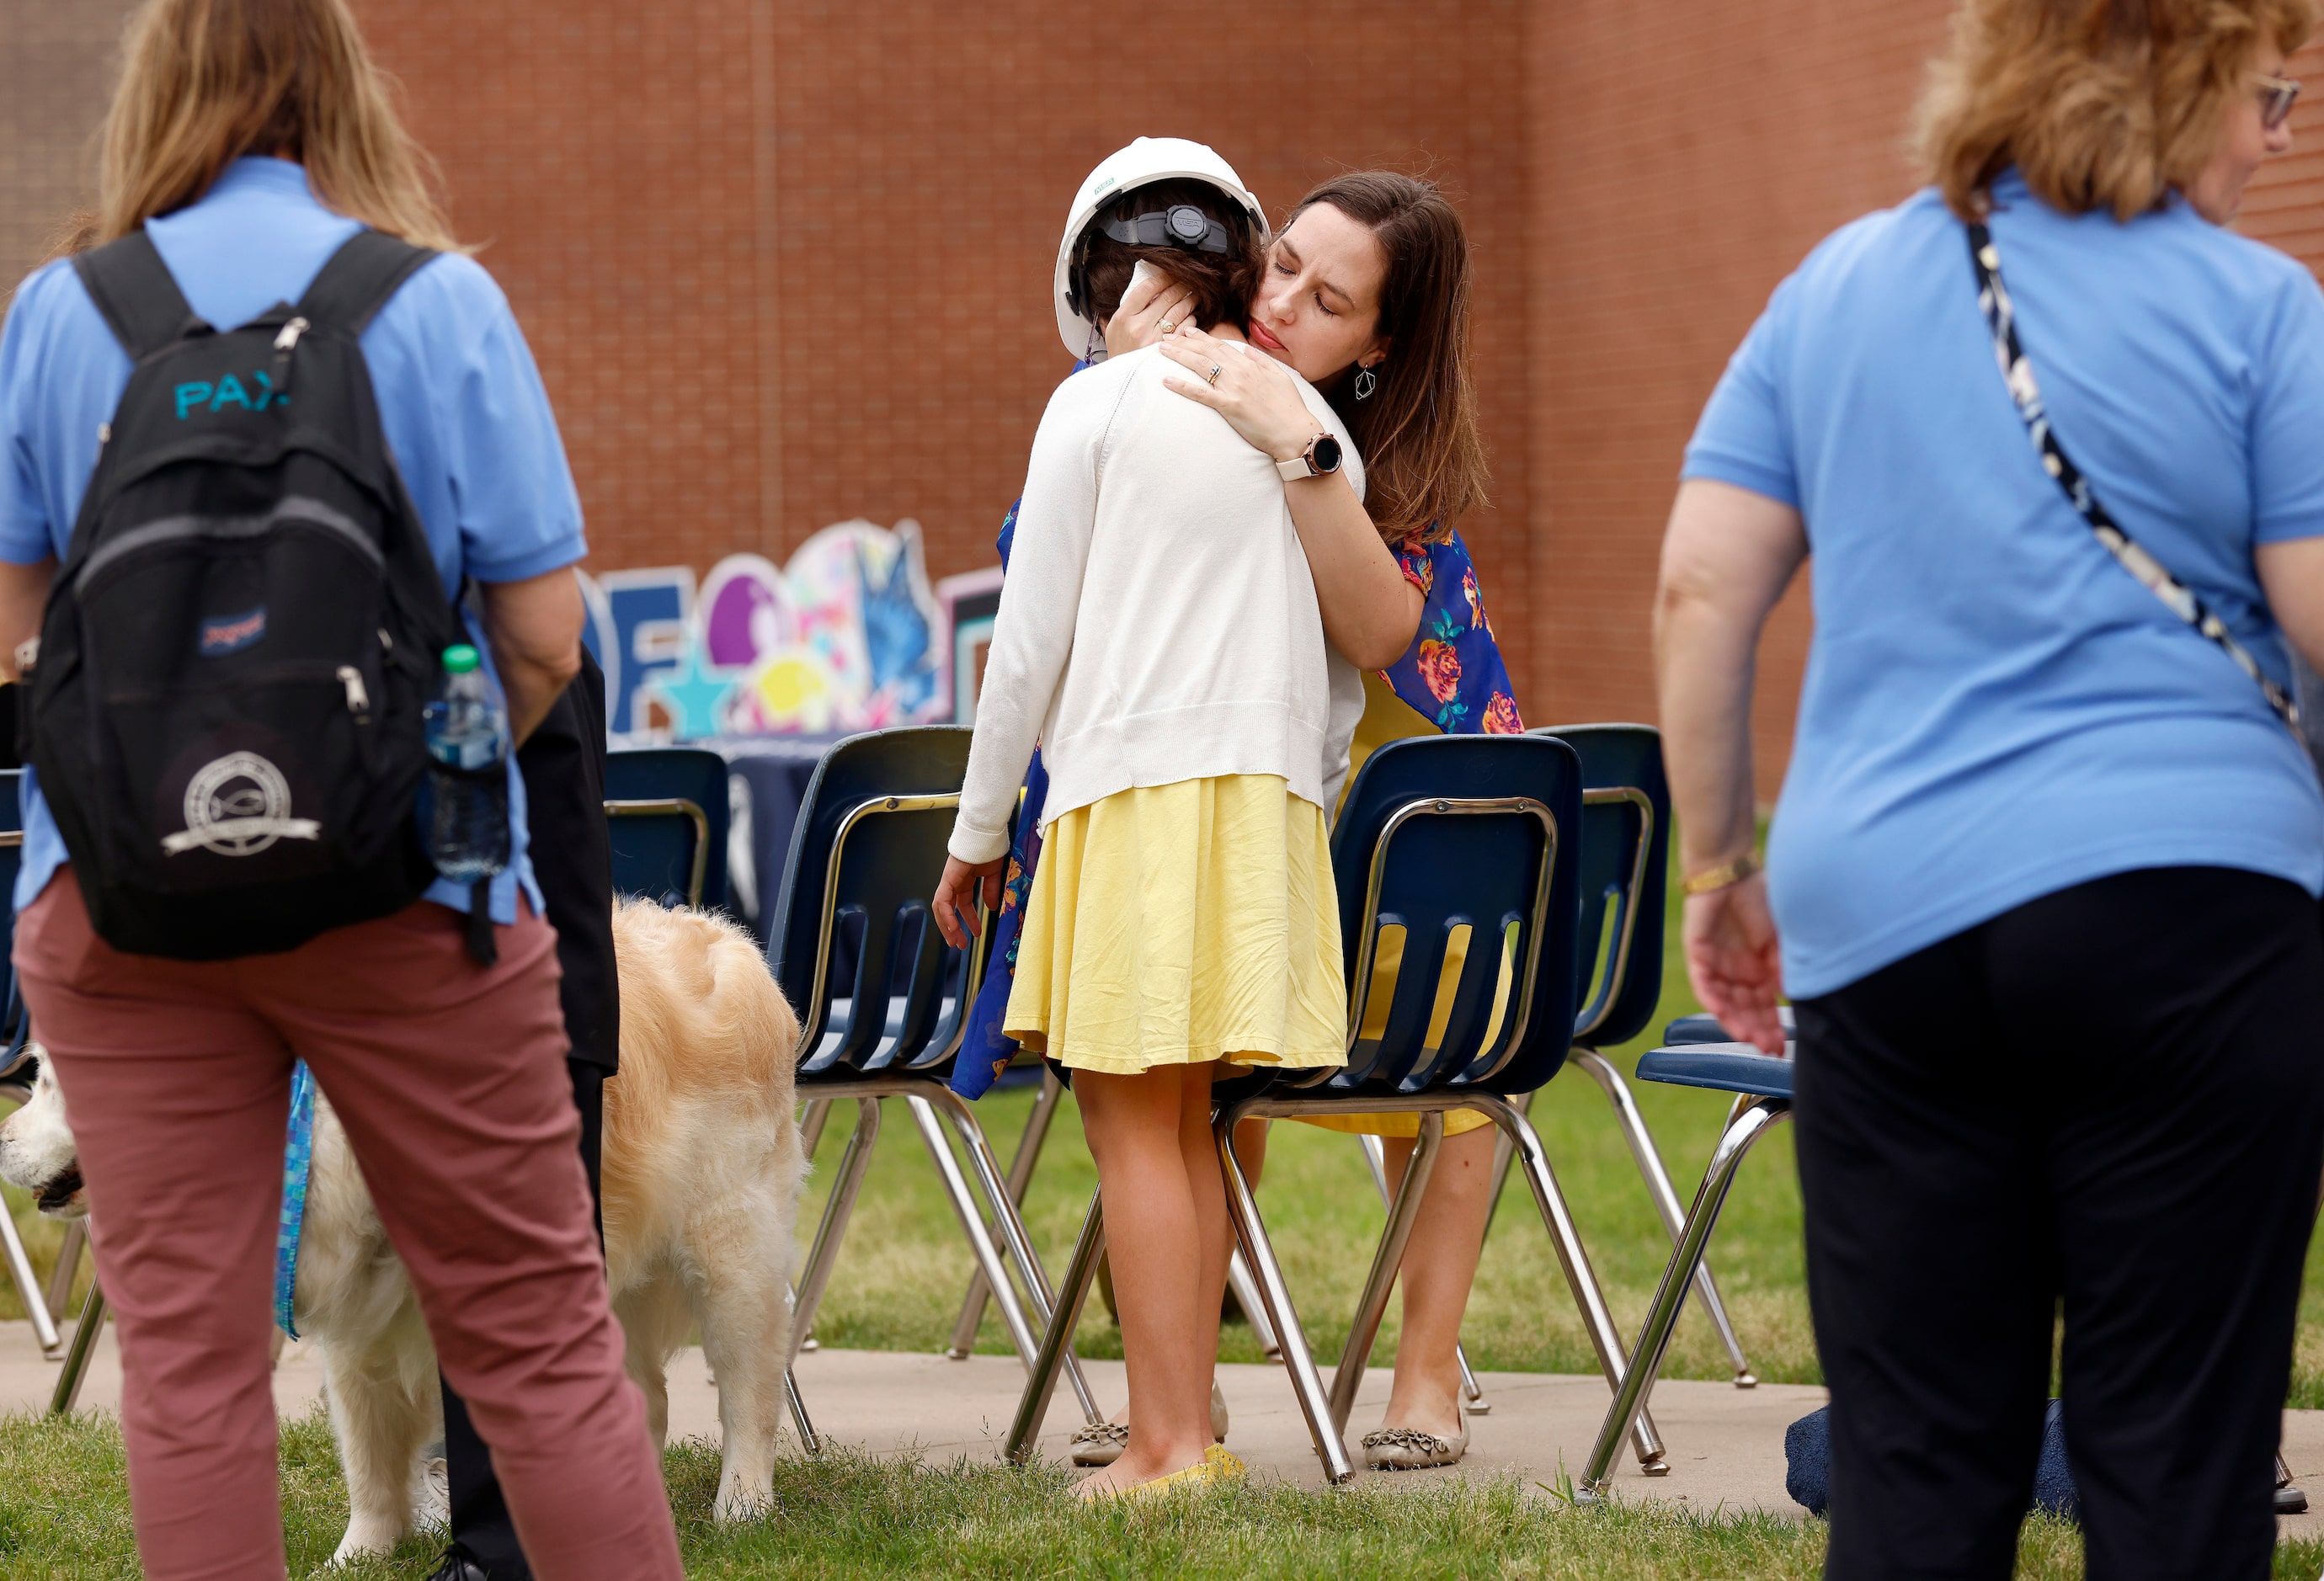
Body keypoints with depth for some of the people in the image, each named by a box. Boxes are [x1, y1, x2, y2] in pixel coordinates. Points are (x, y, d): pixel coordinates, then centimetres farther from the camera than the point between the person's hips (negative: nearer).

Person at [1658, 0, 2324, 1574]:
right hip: (2184, 901, -4)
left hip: (1884, 917, 4)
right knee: (2174, 1452, 2)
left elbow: (1701, 591, 8)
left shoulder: (1834, 289, 11)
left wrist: (1720, 867, 15)